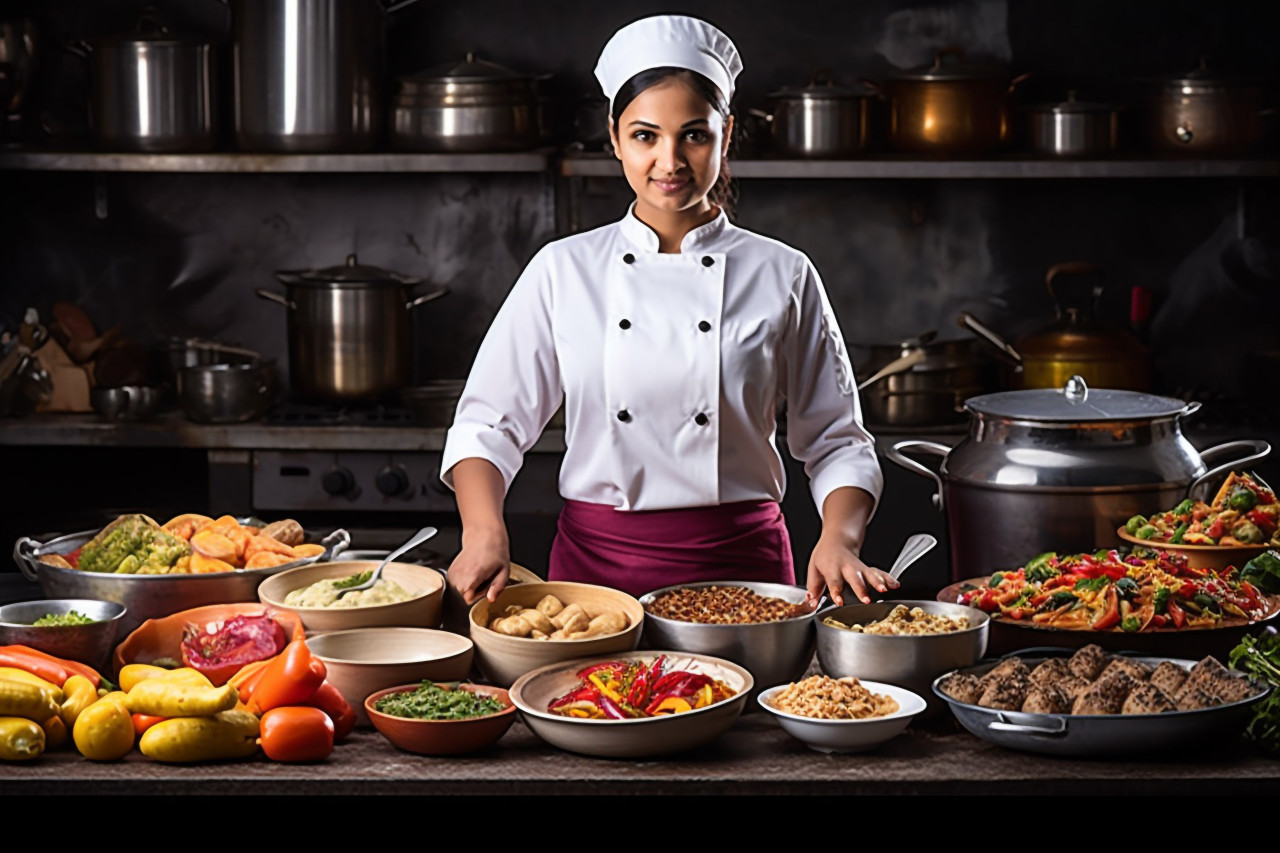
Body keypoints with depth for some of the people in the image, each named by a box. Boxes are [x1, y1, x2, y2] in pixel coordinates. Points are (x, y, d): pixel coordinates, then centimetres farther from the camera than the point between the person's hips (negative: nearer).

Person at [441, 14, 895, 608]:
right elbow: (489, 423, 4)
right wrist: (485, 532, -13)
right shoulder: (563, 271, 3)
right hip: (596, 566, 1)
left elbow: (836, 443, 5)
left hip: (739, 565, 0)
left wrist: (839, 540, -13)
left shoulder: (782, 277, 2)